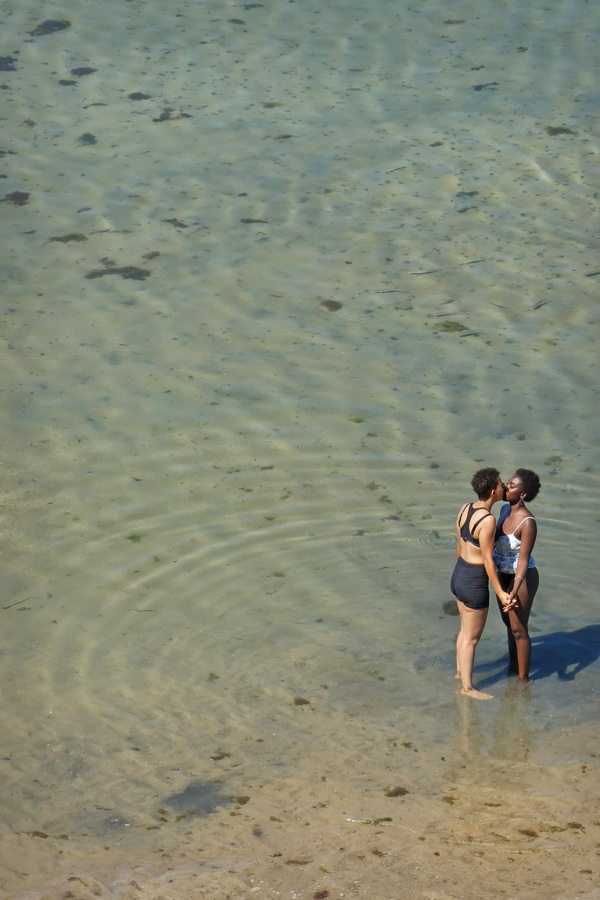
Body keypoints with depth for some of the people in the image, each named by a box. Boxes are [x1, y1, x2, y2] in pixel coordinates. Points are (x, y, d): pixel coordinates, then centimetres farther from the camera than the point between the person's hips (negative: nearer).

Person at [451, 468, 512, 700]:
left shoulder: (464, 508, -4)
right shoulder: (488, 520, -28)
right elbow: (487, 560, -22)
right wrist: (500, 592, -14)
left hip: (458, 576, 8)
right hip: (474, 585, -8)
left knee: (466, 628, 28)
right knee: (471, 637, 9)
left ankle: (460, 670, 45)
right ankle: (467, 687, 22)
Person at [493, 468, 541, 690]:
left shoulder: (528, 523, -31)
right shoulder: (505, 509, -6)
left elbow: (523, 561, -30)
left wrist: (513, 594, -38)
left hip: (522, 578, -8)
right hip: (504, 574, 8)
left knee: (518, 630, 7)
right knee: (509, 622, 24)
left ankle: (524, 678, 26)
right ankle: (513, 665, 44)